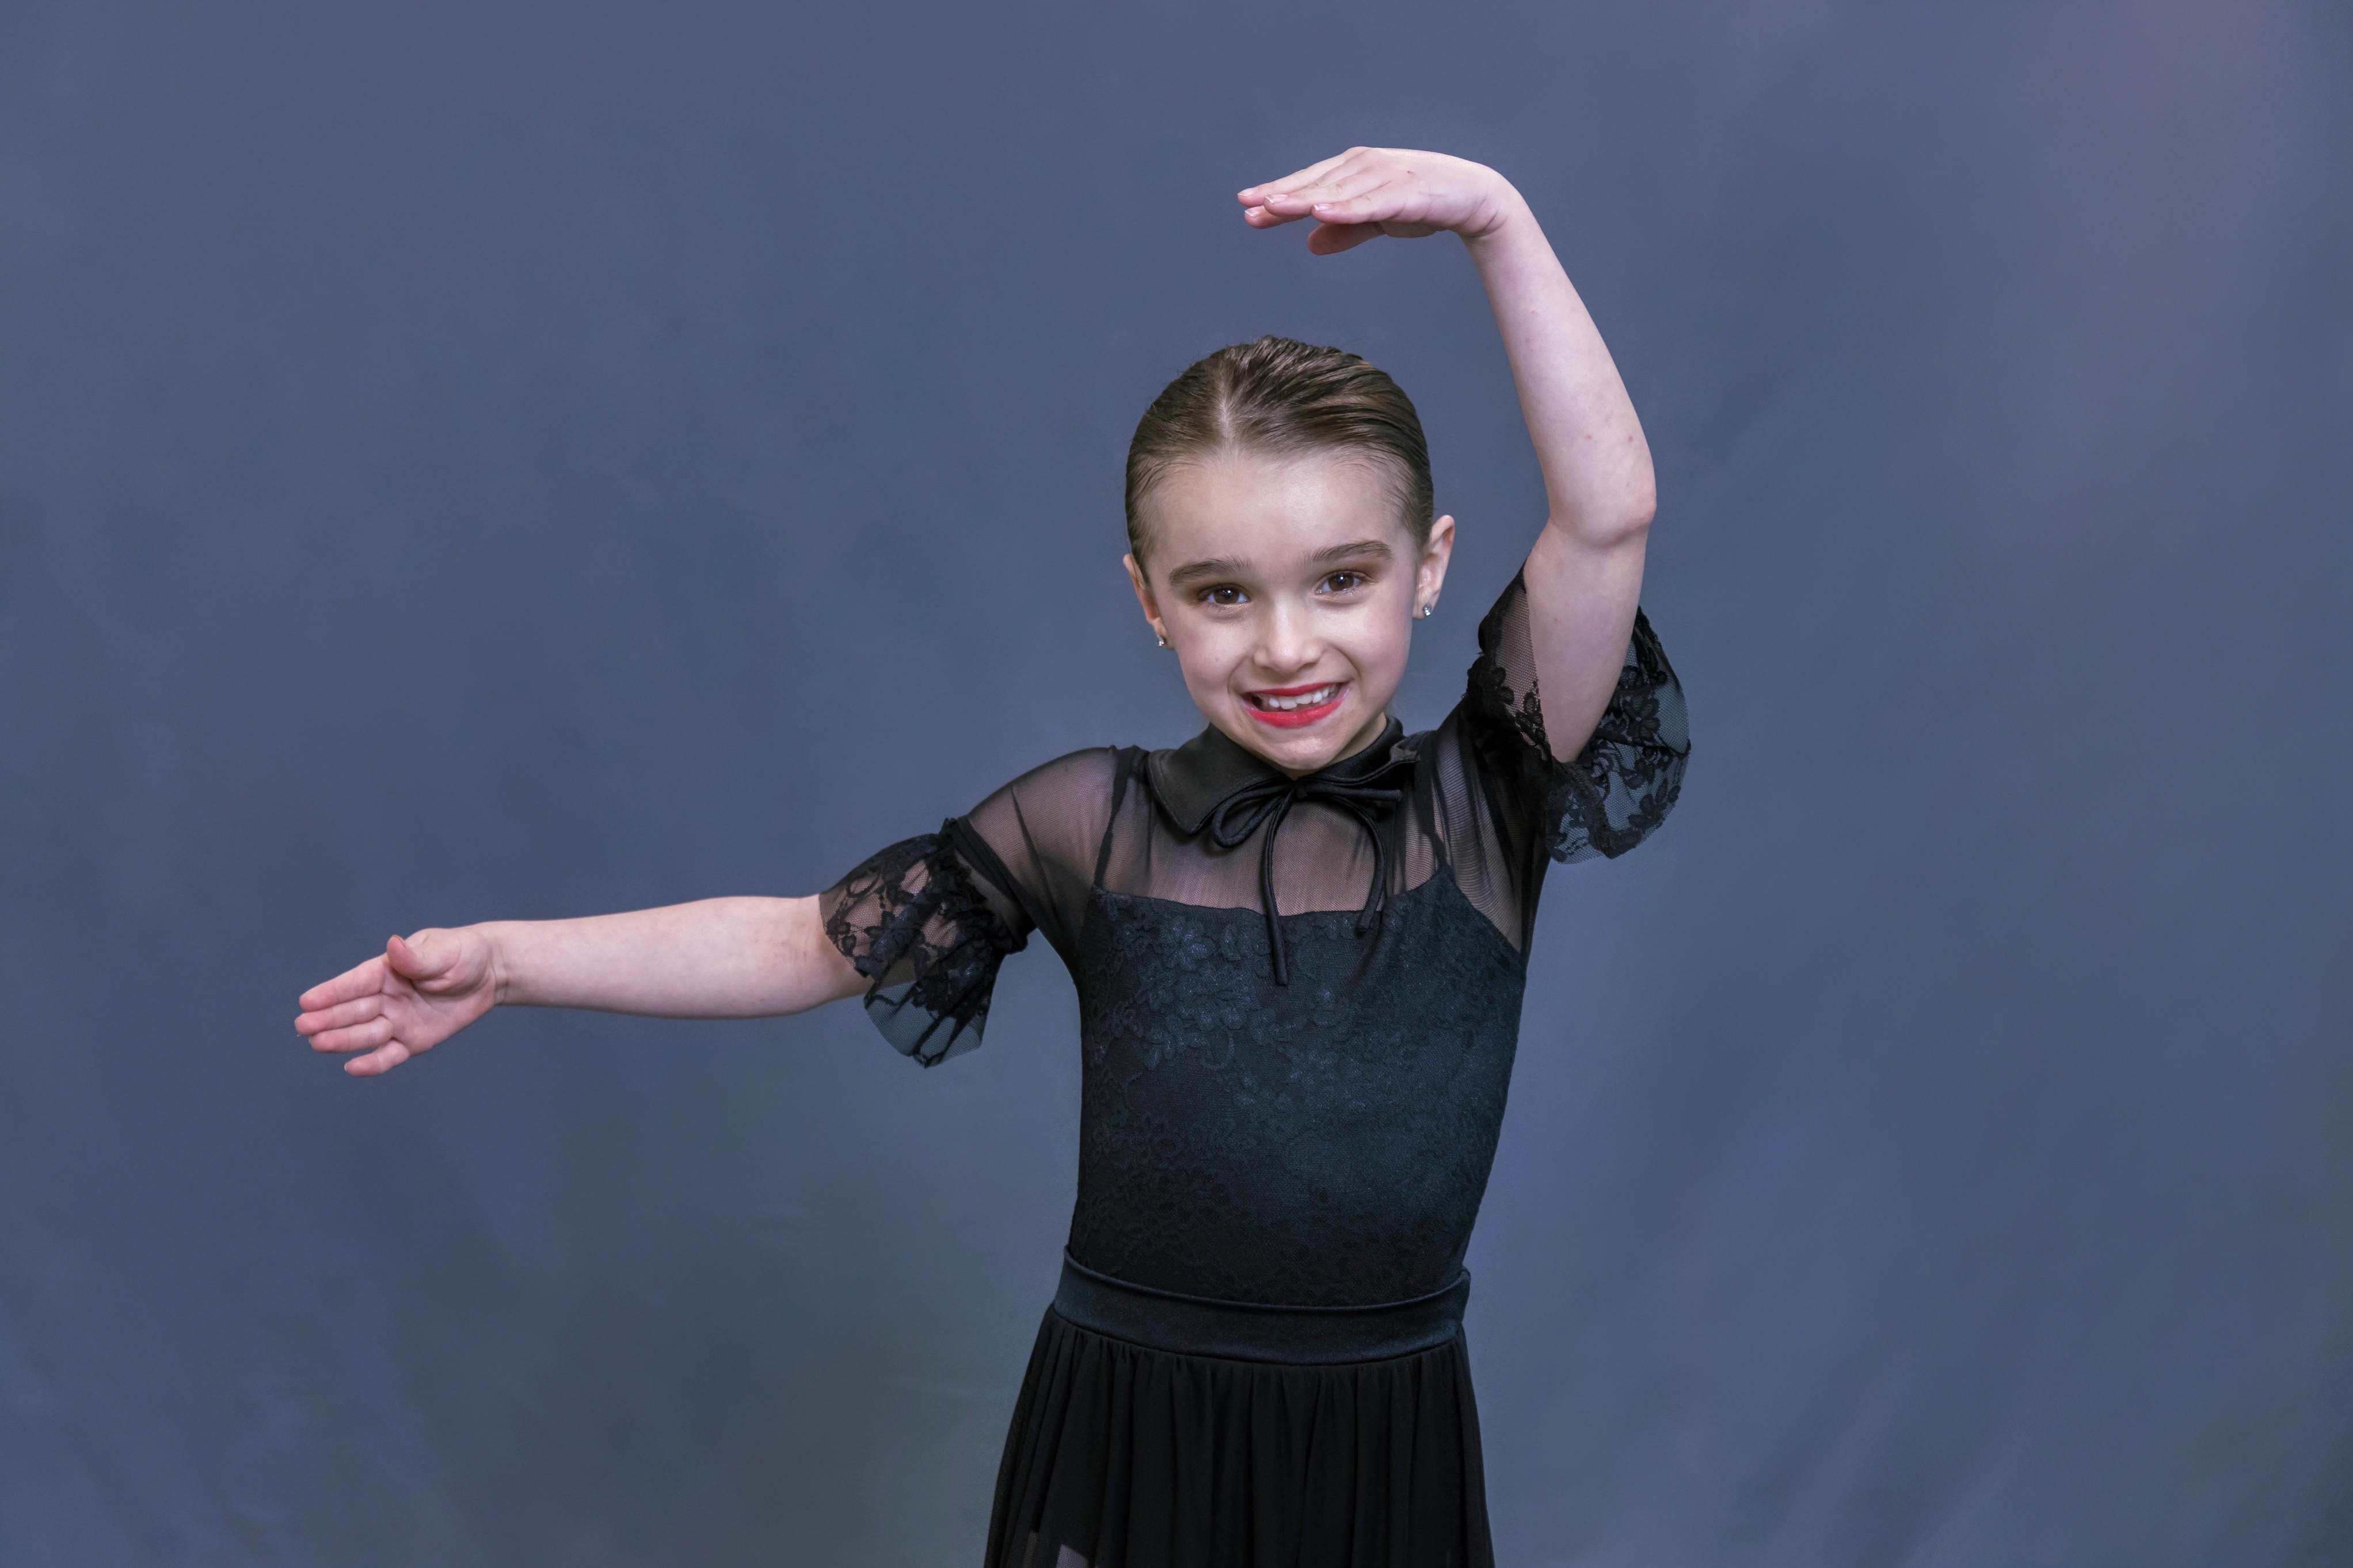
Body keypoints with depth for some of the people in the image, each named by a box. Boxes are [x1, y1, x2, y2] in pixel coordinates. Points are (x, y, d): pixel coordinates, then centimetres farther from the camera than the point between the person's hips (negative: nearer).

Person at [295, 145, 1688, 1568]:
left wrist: (1497, 221, -19)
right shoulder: (1096, 826, -4)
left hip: (1386, 1454, 1)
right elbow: (811, 940, 0)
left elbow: (1609, 515, -16)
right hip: (1129, 1441, 0)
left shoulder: (1480, 811, -6)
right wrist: (507, 958, -7)